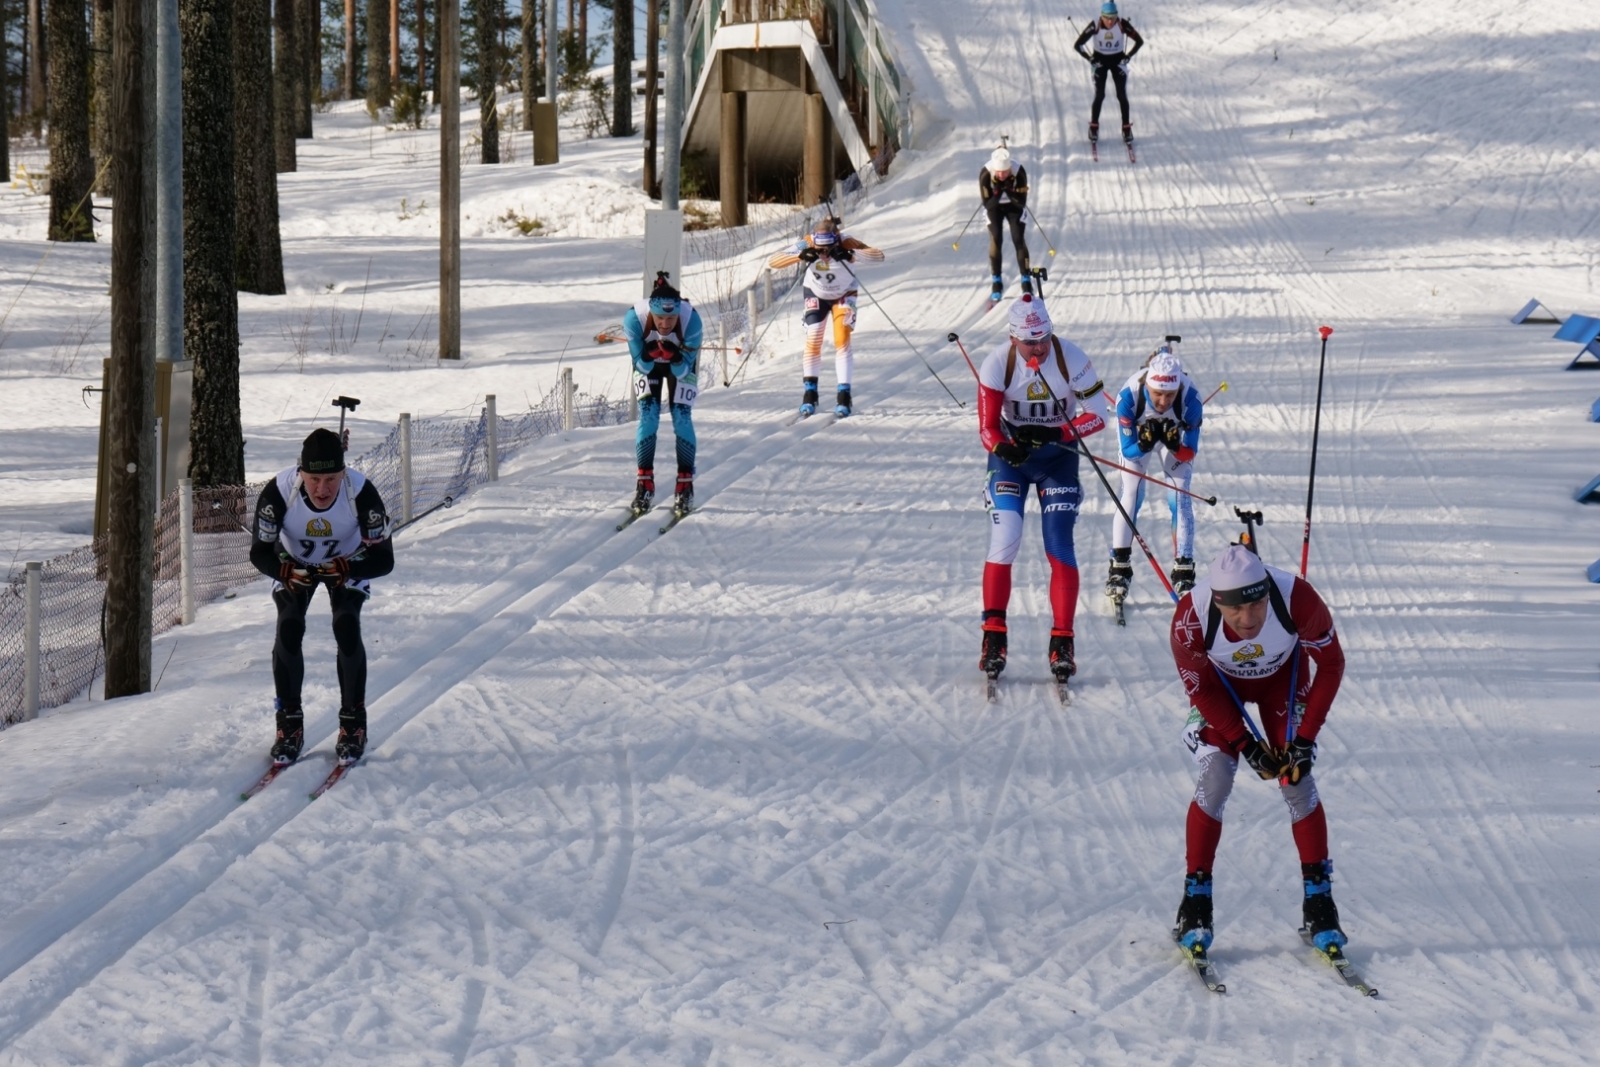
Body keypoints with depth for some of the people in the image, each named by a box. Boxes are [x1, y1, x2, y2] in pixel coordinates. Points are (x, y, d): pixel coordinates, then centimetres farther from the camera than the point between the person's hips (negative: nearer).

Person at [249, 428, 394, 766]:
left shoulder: (362, 493, -36)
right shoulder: (278, 493, -35)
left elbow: (384, 559, -30)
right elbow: (259, 552, -24)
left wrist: (346, 569, -48)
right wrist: (285, 571, -45)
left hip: (348, 563, -1)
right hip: (293, 564, 1)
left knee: (347, 629, -21)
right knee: (288, 630, -20)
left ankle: (353, 723, -5)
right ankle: (289, 724, -4)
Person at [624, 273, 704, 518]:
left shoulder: (691, 320, -36)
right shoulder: (634, 318, -36)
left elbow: (684, 371, -27)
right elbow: (642, 365, -24)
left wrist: (675, 359, -48)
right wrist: (650, 355, -45)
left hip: (681, 365, 0)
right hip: (647, 363, 0)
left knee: (682, 418, -12)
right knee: (648, 416, -13)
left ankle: (685, 484, -4)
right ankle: (645, 482, -5)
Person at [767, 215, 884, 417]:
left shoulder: (845, 243, -32)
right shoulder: (806, 244, -29)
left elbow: (879, 256, -41)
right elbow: (772, 262, -34)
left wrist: (851, 255, -55)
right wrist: (800, 256, -50)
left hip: (843, 295, -1)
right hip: (816, 295, 1)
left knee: (842, 340, -16)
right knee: (813, 341, -8)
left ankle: (844, 395, -15)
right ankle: (809, 393, 3)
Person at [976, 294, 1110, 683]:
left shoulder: (1071, 359, -18)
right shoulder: (997, 363, -17)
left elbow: (1098, 416, -13)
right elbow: (987, 426, -14)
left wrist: (1055, 434, -28)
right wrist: (1002, 447, -37)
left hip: (1058, 458, 0)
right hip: (1010, 456, 0)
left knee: (1059, 548, -8)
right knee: (1004, 542, -12)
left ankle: (1062, 642, -3)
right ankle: (994, 636, -2)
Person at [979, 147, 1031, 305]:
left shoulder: (1019, 172, -30)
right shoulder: (985, 174, -30)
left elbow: (1022, 202, -25)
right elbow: (987, 203, -25)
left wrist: (1009, 191, -40)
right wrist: (997, 192, -41)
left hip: (1014, 206, 0)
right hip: (994, 207, 0)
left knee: (1018, 239, -13)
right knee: (995, 239, -14)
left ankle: (1026, 282, -5)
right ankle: (996, 284, -7)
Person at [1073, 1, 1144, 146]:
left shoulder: (1123, 24, -24)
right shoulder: (1095, 26, -26)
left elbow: (1139, 41, -11)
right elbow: (1077, 45, -18)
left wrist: (1128, 56, -16)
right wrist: (1090, 59, -20)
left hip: (1118, 60, 1)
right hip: (1100, 60, -1)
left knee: (1122, 95, -4)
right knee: (1099, 95, -6)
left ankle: (1126, 128, 8)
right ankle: (1094, 127, 12)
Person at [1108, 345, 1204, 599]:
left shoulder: (1190, 399, -37)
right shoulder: (1129, 396, -38)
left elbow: (1189, 453, -27)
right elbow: (1127, 450, -27)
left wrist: (1174, 445, -48)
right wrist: (1144, 444, -48)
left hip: (1176, 437, 0)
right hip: (1136, 436, 0)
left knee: (1180, 497, -8)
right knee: (1132, 494, -9)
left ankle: (1183, 570, 0)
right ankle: (1119, 567, 0)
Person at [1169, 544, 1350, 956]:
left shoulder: (1298, 599, -38)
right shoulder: (1191, 617, -36)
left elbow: (1331, 664, -19)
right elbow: (1200, 688, -17)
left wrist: (1305, 737, -20)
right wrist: (1245, 743, -21)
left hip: (1283, 677, 0)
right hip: (1219, 683, 0)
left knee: (1297, 780, -9)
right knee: (1215, 779, -15)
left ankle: (1319, 901, 2)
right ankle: (1195, 900, -3)